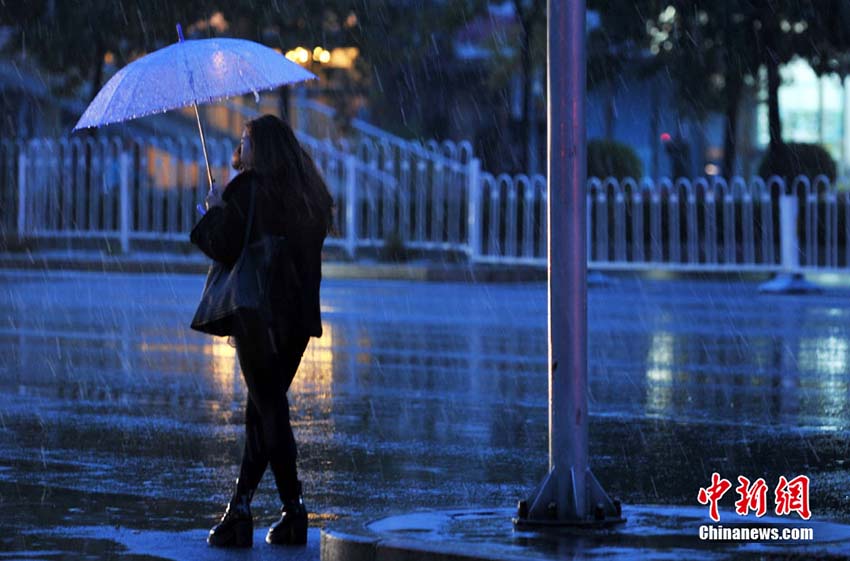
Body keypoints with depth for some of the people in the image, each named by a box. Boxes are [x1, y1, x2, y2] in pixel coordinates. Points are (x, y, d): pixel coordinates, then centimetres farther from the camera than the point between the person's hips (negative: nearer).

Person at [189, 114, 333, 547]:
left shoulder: (247, 190, -11)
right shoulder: (309, 193, 10)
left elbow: (222, 247, -17)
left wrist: (214, 212, 3)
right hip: (299, 317, 7)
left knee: (269, 412, -3)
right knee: (262, 409, 12)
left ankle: (293, 510, -4)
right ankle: (239, 508, 13)